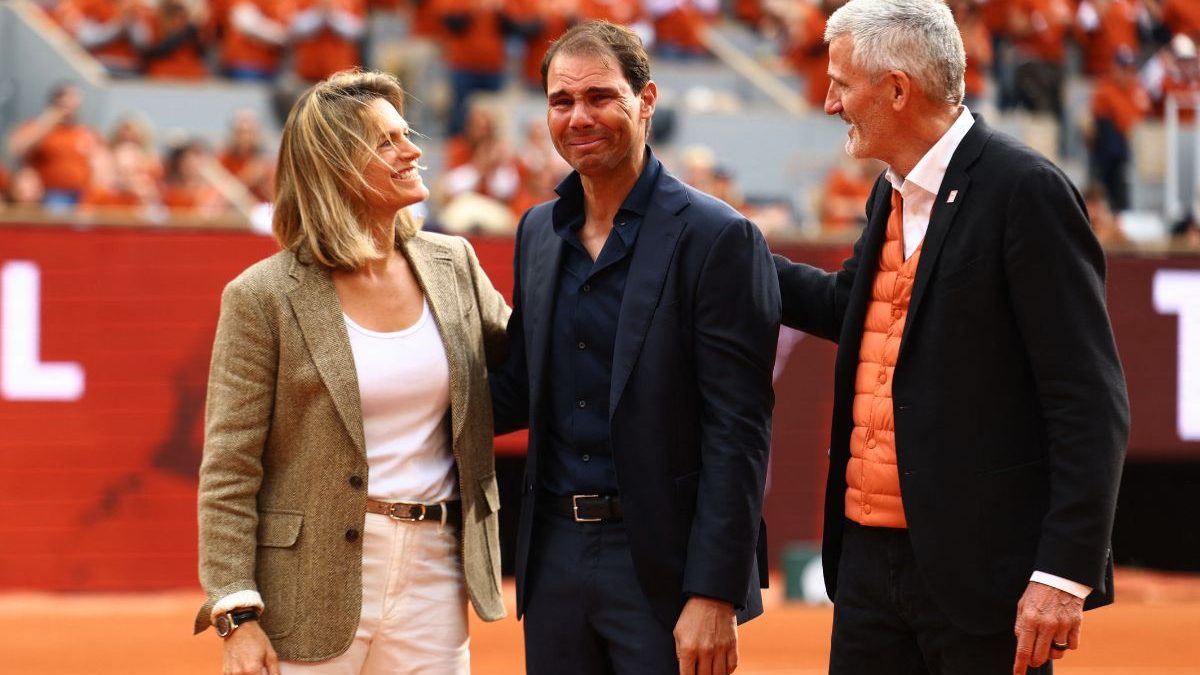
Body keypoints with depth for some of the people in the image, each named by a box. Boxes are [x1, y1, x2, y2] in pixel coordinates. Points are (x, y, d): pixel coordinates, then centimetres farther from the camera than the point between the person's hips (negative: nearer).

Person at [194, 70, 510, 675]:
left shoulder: (453, 266, 9)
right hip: (314, 592, -4)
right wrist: (237, 616, -14)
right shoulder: (263, 297, -6)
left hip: (433, 582, 4)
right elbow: (228, 471, -7)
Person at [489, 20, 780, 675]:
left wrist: (714, 595, -18)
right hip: (554, 556, 6)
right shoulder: (539, 232, 11)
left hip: (661, 568, -6)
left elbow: (737, 431, -13)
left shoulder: (716, 238, -10)